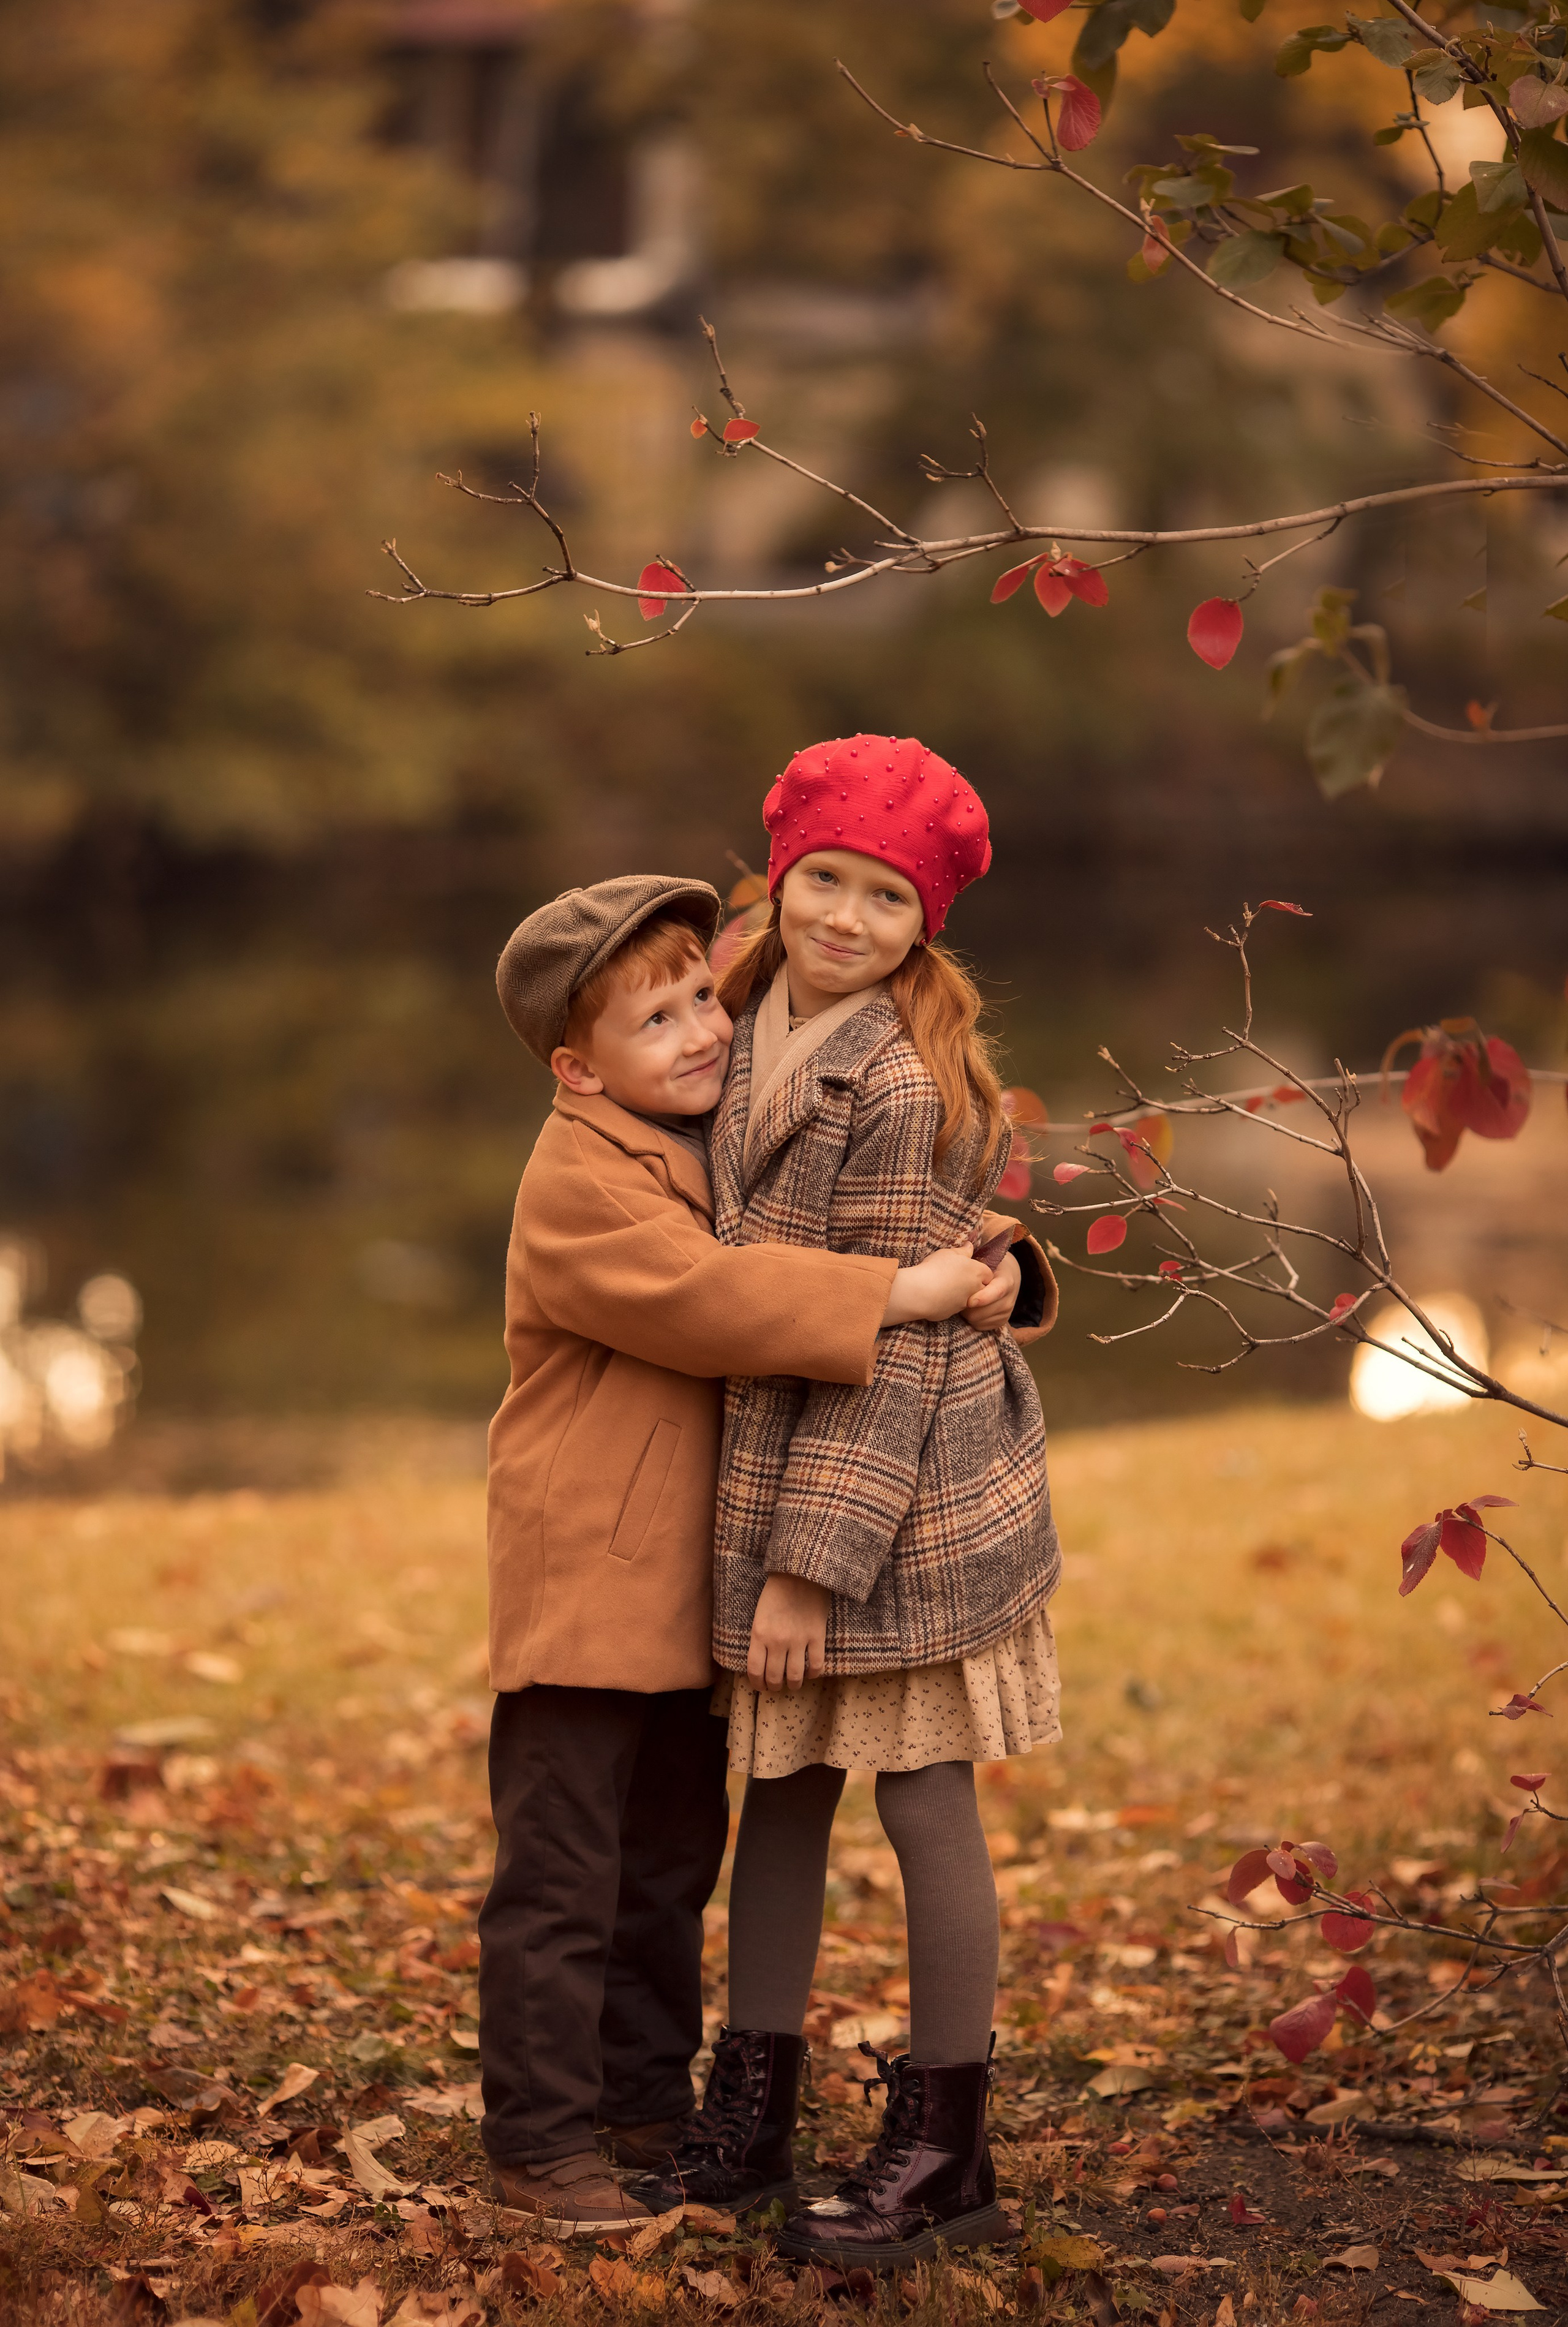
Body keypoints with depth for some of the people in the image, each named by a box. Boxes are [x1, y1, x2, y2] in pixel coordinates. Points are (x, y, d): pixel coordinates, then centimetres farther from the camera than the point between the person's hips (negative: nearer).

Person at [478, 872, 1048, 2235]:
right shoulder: (579, 1184, -16)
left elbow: (880, 1229, 15)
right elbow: (707, 1295, -30)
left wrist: (987, 1265, -7)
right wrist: (900, 1294, -30)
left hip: (691, 1583, 9)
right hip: (583, 1576, -9)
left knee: (673, 1857, 18)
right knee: (563, 1869, -4)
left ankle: (649, 2102, 30)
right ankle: (541, 2136, 5)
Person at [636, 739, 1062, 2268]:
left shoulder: (903, 1088, -18)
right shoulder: (760, 1038, 6)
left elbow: (895, 1345, -19)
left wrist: (812, 1562, -19)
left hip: (900, 1482, -8)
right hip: (776, 1467, 8)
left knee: (921, 1801, 2)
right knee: (780, 1789, 14)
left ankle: (942, 2156, 13)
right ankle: (750, 2122, 24)